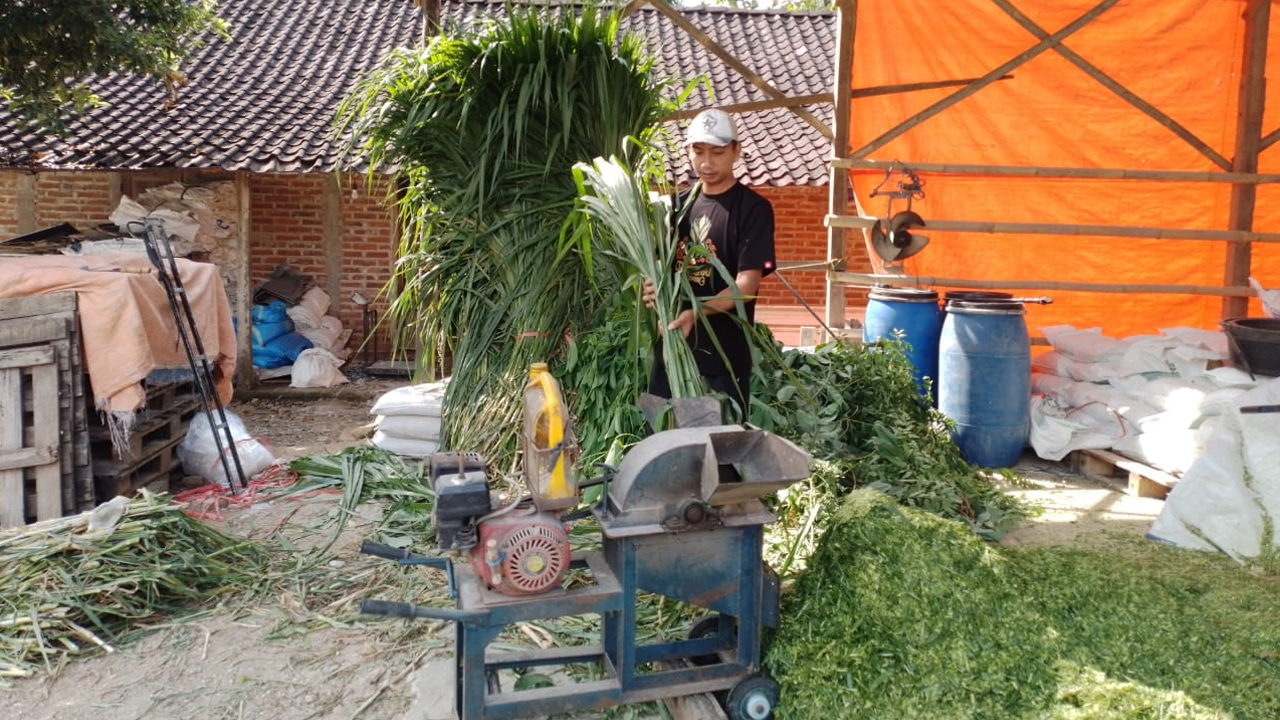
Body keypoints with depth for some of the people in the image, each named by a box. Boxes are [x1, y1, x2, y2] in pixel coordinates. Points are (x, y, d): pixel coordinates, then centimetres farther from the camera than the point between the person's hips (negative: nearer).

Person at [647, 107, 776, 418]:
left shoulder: (752, 208, -7)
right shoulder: (679, 205, 11)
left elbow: (746, 285, -15)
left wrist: (696, 313, -29)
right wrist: (653, 286, -6)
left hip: (725, 354, -5)